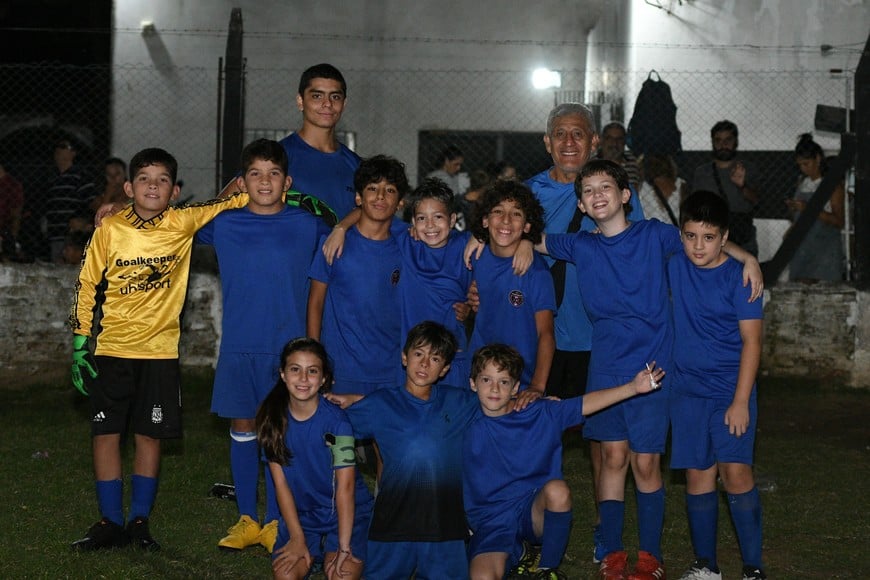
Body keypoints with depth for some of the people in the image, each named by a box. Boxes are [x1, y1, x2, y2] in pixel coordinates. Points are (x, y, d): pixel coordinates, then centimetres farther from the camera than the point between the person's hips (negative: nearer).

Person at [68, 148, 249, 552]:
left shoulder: (183, 223, -4)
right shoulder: (110, 230, -5)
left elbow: (231, 202, 6)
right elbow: (86, 288, 1)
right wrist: (79, 346, 0)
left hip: (159, 351, 1)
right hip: (111, 349, 0)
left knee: (150, 436, 6)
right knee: (105, 434, 2)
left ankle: (140, 521, 17)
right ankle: (111, 523, 12)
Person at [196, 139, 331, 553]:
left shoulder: (307, 226, 1)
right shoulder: (224, 224, 3)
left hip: (288, 346, -1)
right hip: (238, 347, 1)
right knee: (242, 429, 7)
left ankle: (275, 522, 11)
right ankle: (246, 519, 18)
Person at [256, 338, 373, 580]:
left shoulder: (336, 421, -18)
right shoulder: (272, 418, -8)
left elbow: (345, 486, -18)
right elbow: (281, 482, -5)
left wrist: (344, 547, -21)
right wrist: (297, 537, -10)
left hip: (346, 513, -3)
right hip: (300, 513, 3)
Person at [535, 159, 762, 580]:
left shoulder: (653, 235, 0)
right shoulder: (581, 247, 6)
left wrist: (747, 258, -10)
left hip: (651, 367, -2)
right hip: (605, 367, 2)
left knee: (645, 463, 0)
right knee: (613, 457, 2)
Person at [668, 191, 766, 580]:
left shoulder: (738, 277, -10)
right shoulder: (675, 264, 0)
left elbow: (751, 341, -10)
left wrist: (741, 401, -14)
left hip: (732, 388, -4)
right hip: (688, 389, 4)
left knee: (735, 471, -11)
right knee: (698, 475, 6)